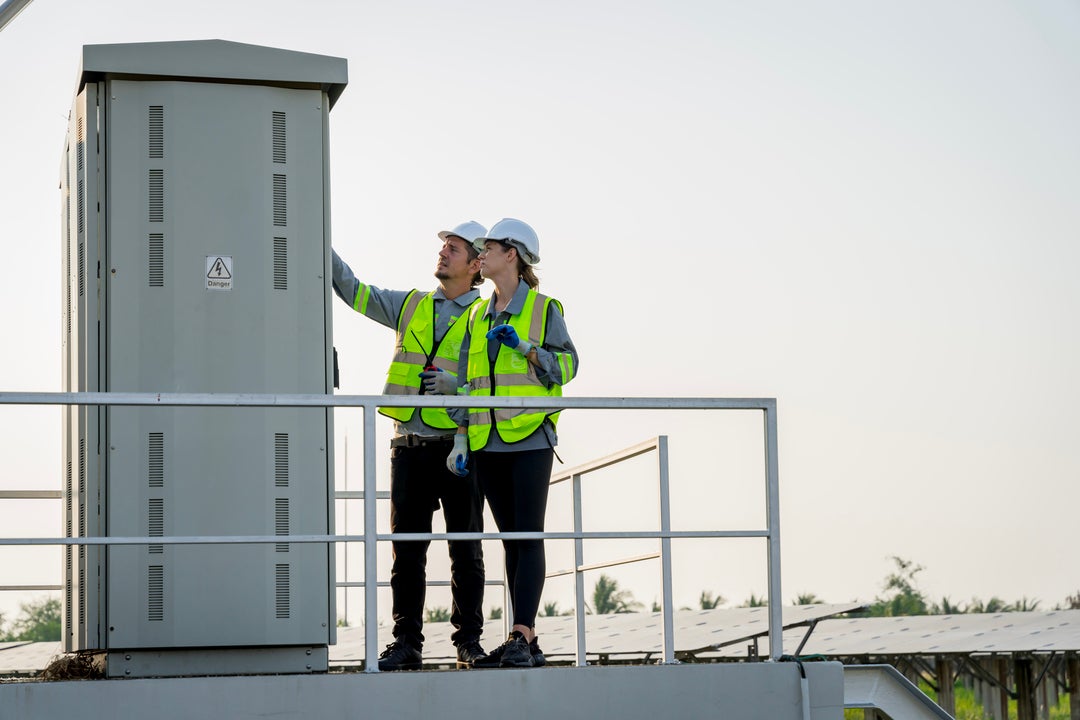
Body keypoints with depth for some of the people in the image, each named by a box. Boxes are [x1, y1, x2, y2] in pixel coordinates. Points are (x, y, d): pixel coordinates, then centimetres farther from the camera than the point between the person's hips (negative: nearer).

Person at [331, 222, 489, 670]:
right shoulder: (410, 306, 14)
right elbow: (354, 291, 16)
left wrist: (455, 384, -19)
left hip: (460, 446, -3)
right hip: (410, 445, 4)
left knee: (466, 549, 2)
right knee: (407, 549, 3)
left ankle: (469, 641, 9)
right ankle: (406, 643, 7)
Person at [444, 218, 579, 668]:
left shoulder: (544, 309, 1)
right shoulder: (477, 316, 16)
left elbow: (567, 364, -1)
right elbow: (467, 381, 16)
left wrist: (525, 348, -14)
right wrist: (462, 437, 9)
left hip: (530, 440, -5)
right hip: (488, 444, 6)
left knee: (529, 538, -9)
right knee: (511, 541, 6)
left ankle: (522, 637, -13)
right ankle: (525, 641, 8)